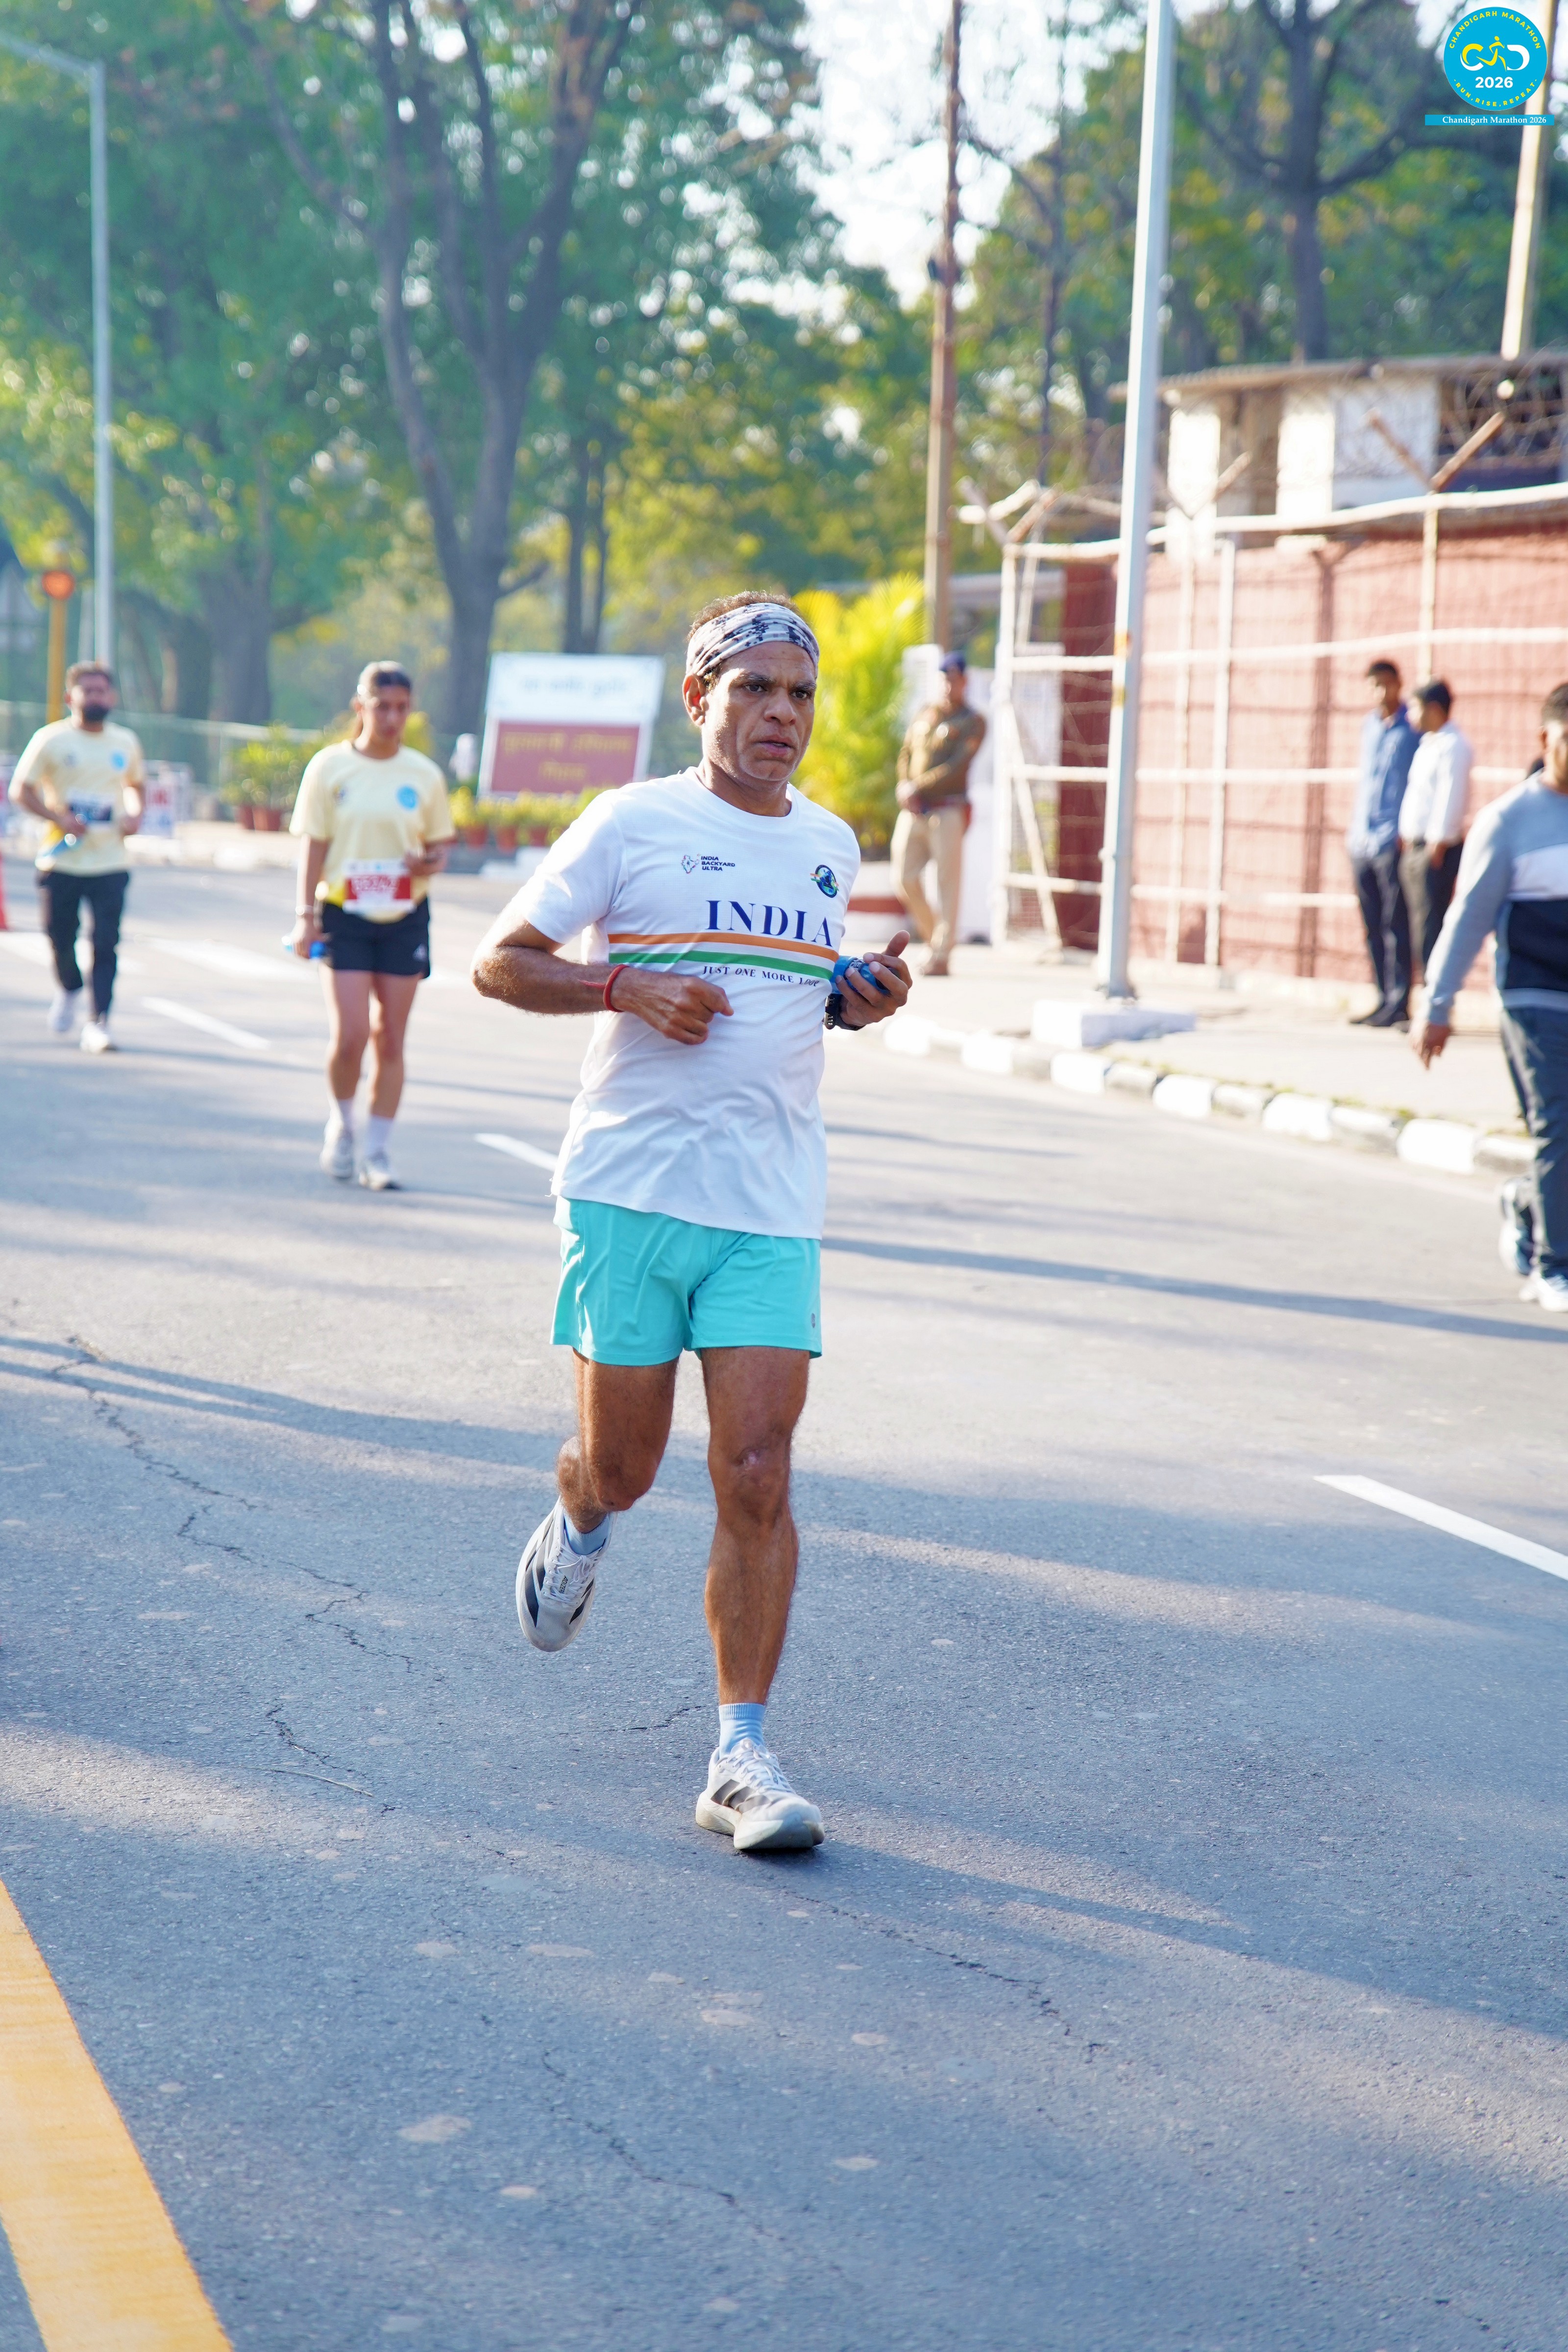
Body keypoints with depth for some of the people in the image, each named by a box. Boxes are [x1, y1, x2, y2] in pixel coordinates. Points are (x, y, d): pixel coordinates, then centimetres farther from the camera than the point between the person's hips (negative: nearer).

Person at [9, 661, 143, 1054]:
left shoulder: (126, 742, 9)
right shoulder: (51, 740, -1)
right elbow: (21, 789, -1)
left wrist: (135, 814, 6)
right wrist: (59, 817, -15)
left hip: (110, 863, 1)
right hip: (62, 862, -1)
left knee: (106, 944, -8)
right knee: (60, 936, 7)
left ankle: (98, 1025, -7)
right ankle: (69, 989, 39)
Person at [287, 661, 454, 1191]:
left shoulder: (424, 775, 5)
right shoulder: (330, 767, -1)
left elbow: (439, 844, 13)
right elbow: (313, 846, 0)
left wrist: (431, 862, -10)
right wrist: (306, 915, -6)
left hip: (405, 919, 2)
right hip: (345, 915, -2)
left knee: (390, 1039, 3)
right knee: (350, 1035, -11)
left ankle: (376, 1152, 13)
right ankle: (341, 1123, 17)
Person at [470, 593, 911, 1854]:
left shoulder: (833, 844, 13)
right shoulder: (634, 825, -1)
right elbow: (499, 960, 1)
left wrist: (865, 1000, 6)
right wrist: (624, 988, -15)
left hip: (773, 1206, 3)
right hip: (629, 1187, -2)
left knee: (758, 1476, -8)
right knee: (623, 1465, 6)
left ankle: (743, 1754, -1)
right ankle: (579, 1526, 44)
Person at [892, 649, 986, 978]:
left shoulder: (973, 722, 0)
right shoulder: (924, 715, 18)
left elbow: (959, 766, -10)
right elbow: (906, 755, 18)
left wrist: (918, 787, -12)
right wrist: (904, 789, -2)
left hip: (948, 811, -6)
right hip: (913, 812, 6)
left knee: (947, 882, -7)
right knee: (905, 880, 3)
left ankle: (940, 956, -6)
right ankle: (934, 939, 19)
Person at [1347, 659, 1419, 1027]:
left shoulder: (1414, 727, -4)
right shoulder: (1369, 724, 15)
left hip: (1394, 841, -7)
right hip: (1362, 841, 7)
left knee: (1396, 924, -6)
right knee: (1373, 924, 8)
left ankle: (1399, 1004, -4)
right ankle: (1385, 1000, 14)